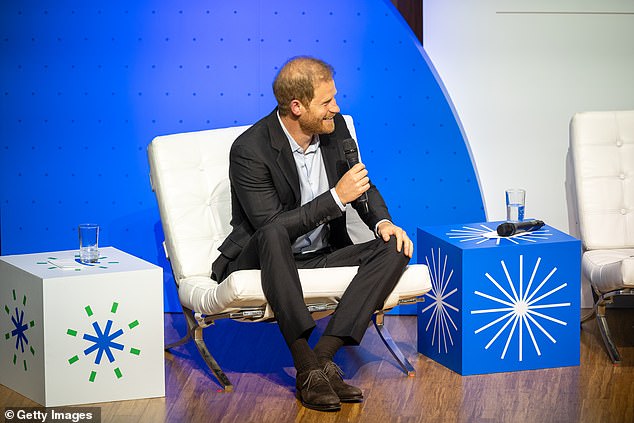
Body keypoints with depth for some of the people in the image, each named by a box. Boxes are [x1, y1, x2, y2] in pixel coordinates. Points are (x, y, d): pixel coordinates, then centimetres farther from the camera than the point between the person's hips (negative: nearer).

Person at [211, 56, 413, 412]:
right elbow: (271, 225, -24)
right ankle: (307, 370, -38)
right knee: (273, 235, -40)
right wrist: (337, 197, -26)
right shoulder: (250, 150, -18)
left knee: (395, 250, -17)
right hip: (262, 261, -6)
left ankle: (323, 357, -28)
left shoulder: (335, 129, 0)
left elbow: (363, 185, 14)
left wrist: (383, 222, -7)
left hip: (322, 255, 6)